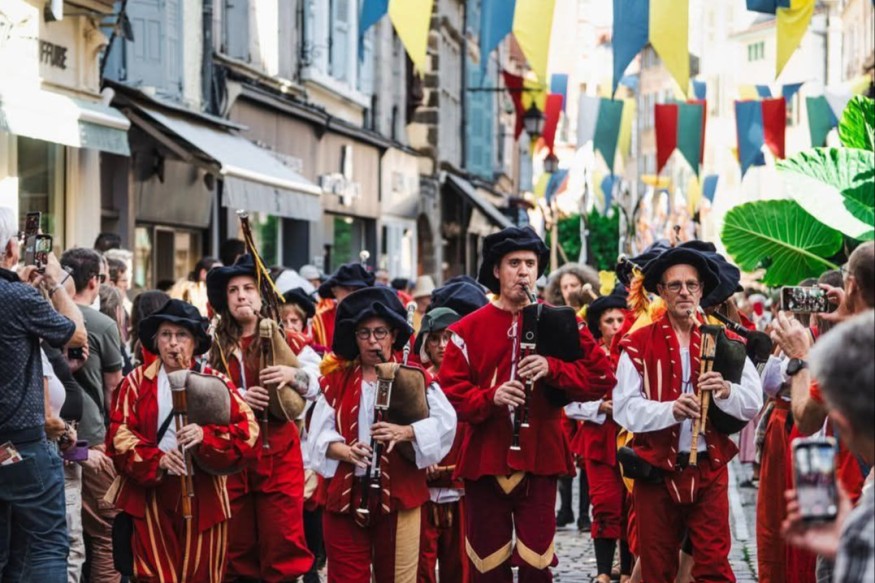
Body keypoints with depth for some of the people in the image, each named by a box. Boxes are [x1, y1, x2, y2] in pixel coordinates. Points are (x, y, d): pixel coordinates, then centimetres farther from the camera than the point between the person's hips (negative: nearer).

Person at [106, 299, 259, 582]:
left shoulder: (215, 383, 6)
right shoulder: (137, 382, 7)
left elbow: (248, 432, -4)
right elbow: (119, 437, -2)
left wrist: (206, 435, -21)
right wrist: (157, 459, -19)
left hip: (203, 496, 0)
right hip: (150, 493, 0)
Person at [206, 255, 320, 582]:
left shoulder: (285, 340, 3)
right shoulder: (216, 346, 9)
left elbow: (317, 384, -6)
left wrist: (293, 375, -26)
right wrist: (239, 397, -18)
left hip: (278, 451, -2)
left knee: (281, 537, -5)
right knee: (237, 541, 8)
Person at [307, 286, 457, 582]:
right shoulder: (336, 380, 8)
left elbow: (446, 421, -8)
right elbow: (319, 434, 2)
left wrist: (406, 432, -25)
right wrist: (345, 451, -19)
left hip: (399, 492, -1)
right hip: (347, 493, 1)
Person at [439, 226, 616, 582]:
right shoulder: (468, 329, 3)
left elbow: (602, 377, -1)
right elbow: (449, 393, -2)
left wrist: (553, 369, -16)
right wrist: (491, 396, -20)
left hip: (539, 460, 0)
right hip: (484, 462, 0)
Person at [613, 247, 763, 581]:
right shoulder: (638, 344, -1)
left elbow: (754, 403, -1)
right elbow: (624, 408, -12)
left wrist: (726, 391, -22)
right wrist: (671, 409, -28)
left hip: (710, 469, 1)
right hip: (656, 469, -1)